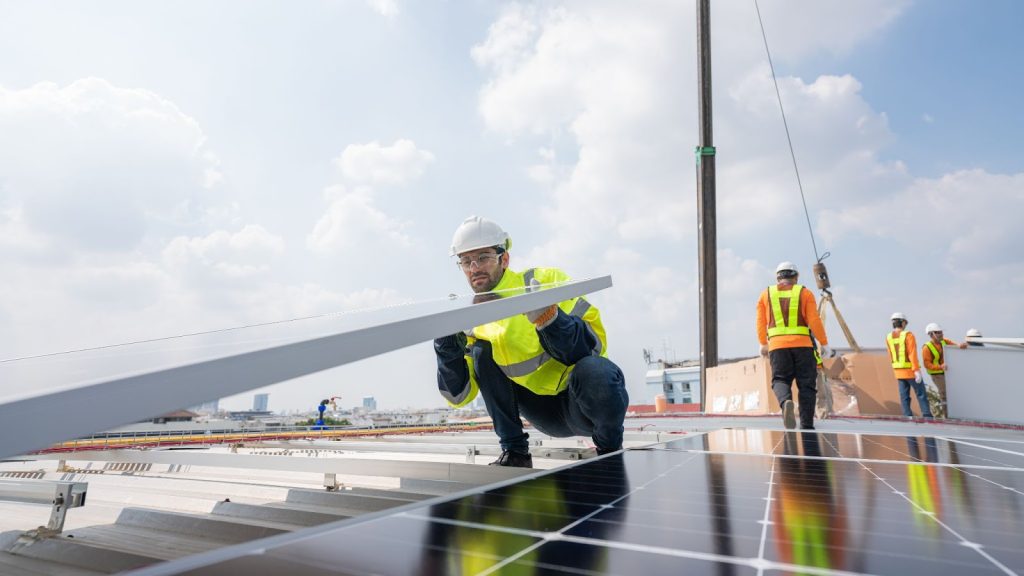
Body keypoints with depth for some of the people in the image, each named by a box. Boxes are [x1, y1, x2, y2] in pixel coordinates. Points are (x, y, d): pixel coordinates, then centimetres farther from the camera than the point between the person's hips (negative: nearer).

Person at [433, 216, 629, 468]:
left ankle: (610, 449, -3)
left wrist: (547, 317, -37)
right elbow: (459, 396, -3)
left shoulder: (545, 280, -12)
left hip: (584, 401, -4)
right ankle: (515, 452, -2)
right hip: (545, 414, 4)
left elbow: (595, 345, -20)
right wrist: (446, 342, -18)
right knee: (482, 351, -10)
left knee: (594, 372, -36)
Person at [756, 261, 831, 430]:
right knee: (806, 384, 8)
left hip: (777, 346, 0)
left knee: (780, 379, 6)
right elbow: (814, 321, -2)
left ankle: (786, 402, -27)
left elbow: (761, 322, 10)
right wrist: (824, 343, 5)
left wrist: (763, 344, 22)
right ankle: (807, 425, 7)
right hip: (803, 344, 0)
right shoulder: (805, 293, 6)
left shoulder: (766, 294, 11)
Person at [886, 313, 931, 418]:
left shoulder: (888, 338, 4)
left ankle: (908, 417, 5)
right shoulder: (908, 335, -14)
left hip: (898, 371, 5)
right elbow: (912, 354, -21)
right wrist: (917, 370, -23)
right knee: (921, 394, 5)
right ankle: (927, 416, 5)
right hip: (911, 370, -5)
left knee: (904, 396, 6)